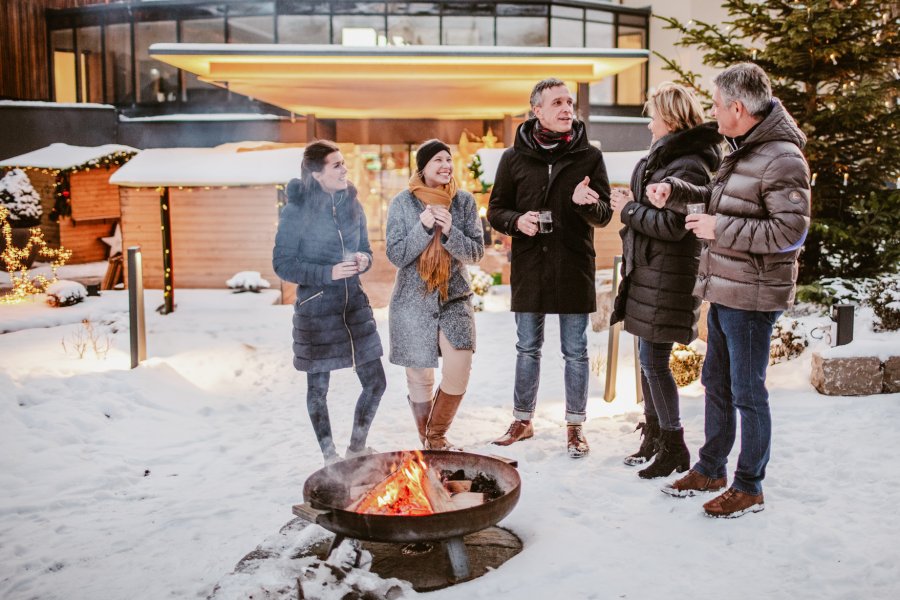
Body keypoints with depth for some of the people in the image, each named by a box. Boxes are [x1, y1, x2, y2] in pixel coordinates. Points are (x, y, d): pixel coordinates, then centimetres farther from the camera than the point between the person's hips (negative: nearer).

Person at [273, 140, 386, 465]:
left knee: (375, 382, 6)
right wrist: (328, 272, -22)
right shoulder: (296, 210, -11)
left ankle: (357, 449, 28)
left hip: (354, 304, 5)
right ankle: (330, 457, 28)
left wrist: (363, 261, -9)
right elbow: (282, 263, -10)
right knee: (318, 388, 8)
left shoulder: (352, 204, 4)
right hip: (315, 309, -5)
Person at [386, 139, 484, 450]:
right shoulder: (402, 203, -3)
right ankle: (426, 441, 27)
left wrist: (449, 231, -19)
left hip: (455, 299, 1)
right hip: (413, 302, -1)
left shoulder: (464, 201, 1)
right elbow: (396, 255, -7)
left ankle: (437, 436, 14)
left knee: (458, 372, -11)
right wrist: (423, 226, -20)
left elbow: (476, 252, -2)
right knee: (420, 377, 7)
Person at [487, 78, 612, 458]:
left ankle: (575, 426, 22)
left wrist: (587, 203, -23)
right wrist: (517, 221, -14)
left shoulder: (589, 156, 1)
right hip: (528, 269, 1)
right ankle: (523, 420, 28)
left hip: (574, 269, -1)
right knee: (527, 349, 13)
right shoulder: (515, 157, 2)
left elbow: (604, 215, 0)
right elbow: (495, 210, 7)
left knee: (576, 352, 8)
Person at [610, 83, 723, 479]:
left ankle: (675, 448, 9)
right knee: (648, 358, 15)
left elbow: (671, 225, -23)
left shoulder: (689, 167, -17)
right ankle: (654, 436, 28)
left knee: (654, 361, -5)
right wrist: (631, 204, 1)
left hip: (668, 276, -10)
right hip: (647, 271, 10)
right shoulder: (661, 159, 14)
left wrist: (629, 209, -12)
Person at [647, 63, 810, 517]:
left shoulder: (782, 159, -19)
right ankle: (710, 469, 34)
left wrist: (719, 229, -20)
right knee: (716, 382, 18)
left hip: (752, 296, -10)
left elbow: (791, 232, -24)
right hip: (723, 291, 10)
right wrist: (674, 191, 7)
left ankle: (749, 488, 17)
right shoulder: (741, 152, 12)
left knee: (747, 392, 2)